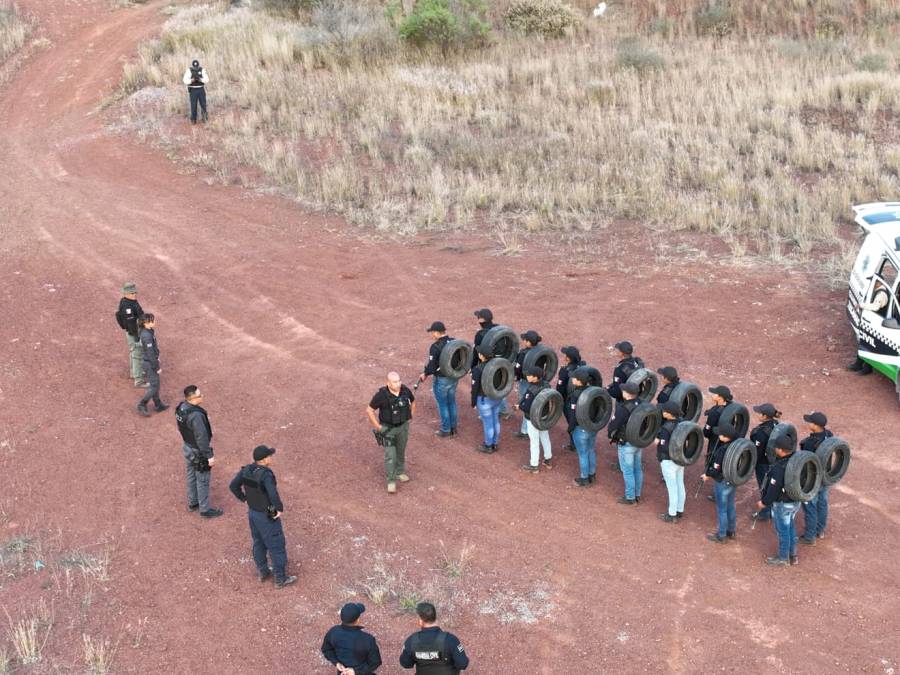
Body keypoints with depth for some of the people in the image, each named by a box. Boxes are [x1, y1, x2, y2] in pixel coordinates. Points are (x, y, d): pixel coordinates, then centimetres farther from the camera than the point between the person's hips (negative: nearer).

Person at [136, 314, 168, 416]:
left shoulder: (149, 331, 0)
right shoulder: (147, 336, -29)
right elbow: (150, 354, -24)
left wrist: (157, 358, 23)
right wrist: (157, 367, -16)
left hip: (150, 361, 9)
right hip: (149, 363, -9)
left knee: (156, 384, 20)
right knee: (154, 386, 2)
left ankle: (158, 405, 33)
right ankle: (142, 405, 15)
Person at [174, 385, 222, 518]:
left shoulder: (181, 407, -8)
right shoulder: (196, 415, -35)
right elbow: (202, 438, -28)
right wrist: (209, 456, -18)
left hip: (187, 447, 8)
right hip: (198, 452, -8)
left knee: (191, 476, 25)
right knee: (203, 481, 9)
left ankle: (192, 503, 42)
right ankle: (205, 509, 24)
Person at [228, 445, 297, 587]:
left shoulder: (247, 469, -12)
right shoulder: (266, 474, -33)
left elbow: (233, 486, -3)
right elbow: (273, 495, -43)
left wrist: (245, 499, 9)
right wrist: (280, 509, -24)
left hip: (253, 511, 7)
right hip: (267, 516, -7)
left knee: (259, 541, 26)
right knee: (276, 546, 11)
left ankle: (263, 572, 42)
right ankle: (281, 579, 25)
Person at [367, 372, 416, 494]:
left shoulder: (405, 390, -14)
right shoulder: (382, 395, -26)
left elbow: (413, 401, 8)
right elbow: (369, 410, -16)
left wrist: (410, 417, 6)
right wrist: (377, 426, -13)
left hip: (403, 426, 4)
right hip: (388, 428, -4)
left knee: (400, 451, 20)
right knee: (390, 455, -2)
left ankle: (400, 472, 41)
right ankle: (391, 481, 10)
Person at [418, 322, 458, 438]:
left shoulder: (435, 347, -22)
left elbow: (432, 366, -20)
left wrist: (425, 374, -2)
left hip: (441, 380, -6)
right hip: (454, 378, 6)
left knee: (443, 405, 9)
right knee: (452, 403, 20)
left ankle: (445, 430, 19)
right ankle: (453, 428, 31)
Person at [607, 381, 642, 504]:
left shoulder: (623, 408, -26)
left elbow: (614, 424, -19)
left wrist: (609, 432, 1)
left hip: (626, 444, -7)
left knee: (627, 471, 4)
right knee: (637, 469, 17)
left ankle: (630, 498, 13)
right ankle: (637, 495, 29)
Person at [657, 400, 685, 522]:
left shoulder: (665, 429, -26)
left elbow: (664, 447, -26)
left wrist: (658, 442, -8)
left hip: (669, 461, -7)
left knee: (672, 488, 3)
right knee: (680, 485, 17)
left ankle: (672, 515, 14)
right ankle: (680, 511, 31)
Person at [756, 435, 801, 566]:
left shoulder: (779, 468, -32)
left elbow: (773, 489, -25)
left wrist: (764, 502, -9)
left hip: (782, 504, -8)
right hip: (796, 501, 8)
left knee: (783, 530, 12)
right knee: (791, 527, 25)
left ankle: (783, 558, 30)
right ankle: (793, 555, 39)